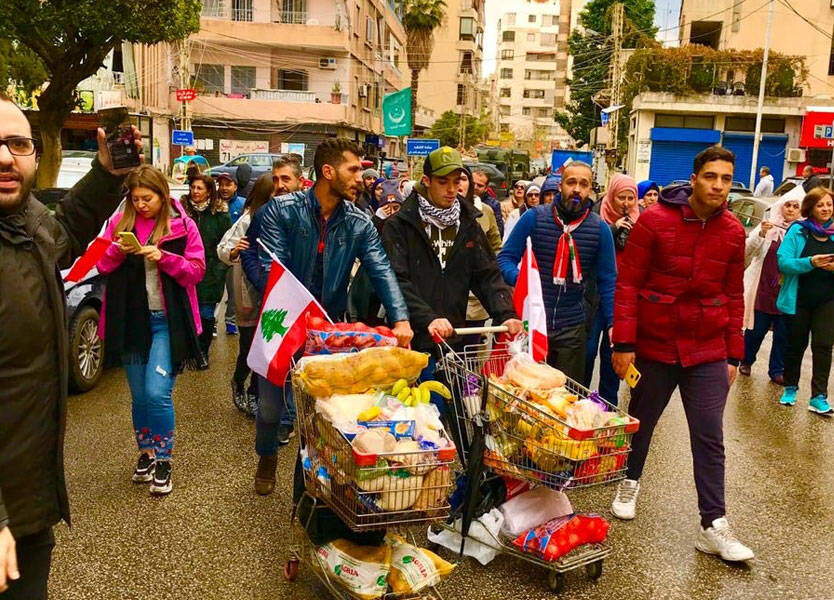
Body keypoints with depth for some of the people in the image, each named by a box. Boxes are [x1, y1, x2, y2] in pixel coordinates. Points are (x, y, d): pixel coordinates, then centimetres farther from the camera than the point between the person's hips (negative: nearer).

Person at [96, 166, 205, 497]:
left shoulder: (183, 225, -3)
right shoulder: (119, 222, 5)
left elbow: (197, 270, -4)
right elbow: (102, 266, 9)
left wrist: (164, 258, -18)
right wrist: (117, 252, -12)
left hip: (167, 321, -3)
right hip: (130, 321, 4)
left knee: (157, 393, -11)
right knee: (139, 395, 13)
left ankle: (163, 461, 7)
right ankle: (146, 453, 32)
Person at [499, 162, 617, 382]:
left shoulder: (600, 229, -1)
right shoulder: (534, 217, -5)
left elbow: (607, 281, 3)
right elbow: (505, 258, -1)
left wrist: (613, 323, -6)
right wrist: (520, 279, -22)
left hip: (572, 329, 1)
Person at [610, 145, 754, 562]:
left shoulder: (733, 231, 0)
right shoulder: (654, 220, -11)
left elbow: (734, 295, 8)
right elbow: (627, 284, -10)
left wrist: (733, 354, 8)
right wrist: (624, 344, -13)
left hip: (708, 353, 2)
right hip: (655, 346, -2)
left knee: (709, 439, 3)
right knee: (641, 421, 16)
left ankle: (714, 527, 12)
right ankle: (630, 482, 41)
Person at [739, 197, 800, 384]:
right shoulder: (768, 226, 0)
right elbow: (748, 251, -6)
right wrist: (761, 234, -22)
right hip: (764, 290, -1)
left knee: (783, 334, 7)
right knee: (756, 330, 9)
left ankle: (777, 370, 19)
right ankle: (746, 361, 30)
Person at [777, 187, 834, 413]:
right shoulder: (797, 231, -4)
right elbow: (783, 261, -12)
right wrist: (810, 262, -27)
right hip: (799, 299, -1)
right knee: (796, 344, 12)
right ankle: (790, 389, 28)